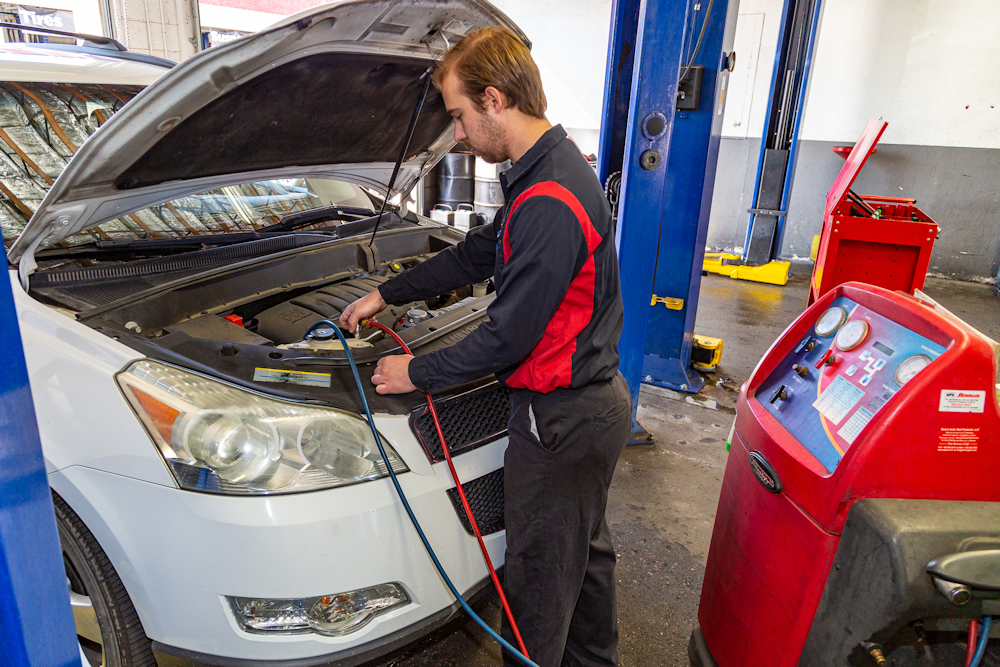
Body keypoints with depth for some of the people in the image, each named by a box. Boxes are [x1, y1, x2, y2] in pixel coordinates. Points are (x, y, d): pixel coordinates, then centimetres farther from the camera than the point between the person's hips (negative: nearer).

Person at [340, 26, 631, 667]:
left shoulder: (549, 205, -27)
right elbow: (476, 255, 16)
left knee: (538, 572, 11)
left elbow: (508, 336, -24)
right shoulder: (553, 169, 8)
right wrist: (386, 294, 20)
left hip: (560, 420, -10)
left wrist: (417, 373, -9)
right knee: (586, 549, 27)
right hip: (598, 399, 10)